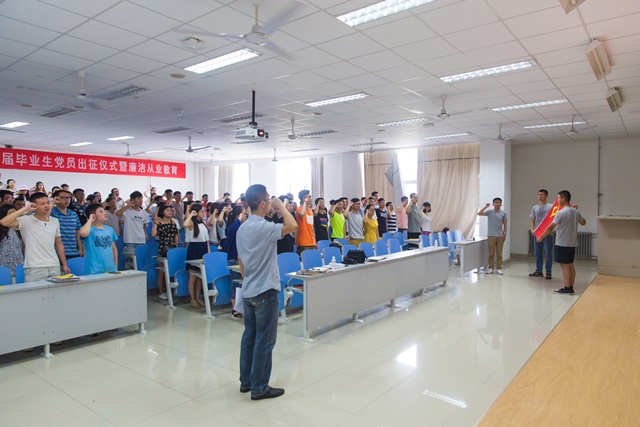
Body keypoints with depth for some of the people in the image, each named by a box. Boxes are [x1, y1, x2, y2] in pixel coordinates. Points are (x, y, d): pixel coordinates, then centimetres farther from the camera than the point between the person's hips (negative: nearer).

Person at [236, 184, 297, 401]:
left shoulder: (242, 228, 8)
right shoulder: (263, 227, -20)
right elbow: (292, 226, -31)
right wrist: (281, 206, -16)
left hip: (248, 291, 9)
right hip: (265, 292, -9)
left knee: (249, 336, 16)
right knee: (264, 341, 2)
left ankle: (246, 381, 27)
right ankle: (259, 388, 11)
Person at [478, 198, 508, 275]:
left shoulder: (503, 213, 4)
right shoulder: (489, 212, 1)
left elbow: (505, 224, 6)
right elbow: (479, 214, -9)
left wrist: (505, 234, 1)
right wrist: (485, 207, -16)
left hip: (500, 236, 1)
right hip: (491, 235, -1)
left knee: (499, 253, 4)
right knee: (491, 253, 3)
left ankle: (499, 268, 12)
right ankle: (490, 268, 12)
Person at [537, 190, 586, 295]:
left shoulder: (561, 212, -16)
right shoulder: (575, 212, 7)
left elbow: (550, 228, -15)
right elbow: (583, 222, 27)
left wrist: (541, 237, -4)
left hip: (562, 243, -8)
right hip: (572, 243, 8)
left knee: (565, 265, -3)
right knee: (570, 264, 12)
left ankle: (567, 289, 0)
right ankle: (571, 287, 16)